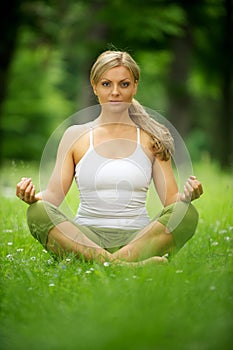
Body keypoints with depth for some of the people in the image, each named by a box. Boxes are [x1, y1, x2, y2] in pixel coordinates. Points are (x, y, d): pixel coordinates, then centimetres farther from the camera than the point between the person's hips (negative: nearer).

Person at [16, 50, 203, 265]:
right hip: (85, 237, 0)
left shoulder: (151, 138, 11)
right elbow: (53, 196, 6)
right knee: (38, 212, -29)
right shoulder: (76, 136, 11)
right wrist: (32, 196, -17)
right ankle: (118, 264, -45)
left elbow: (170, 198, 7)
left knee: (187, 214, -27)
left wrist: (186, 196, -17)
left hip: (137, 238, 0)